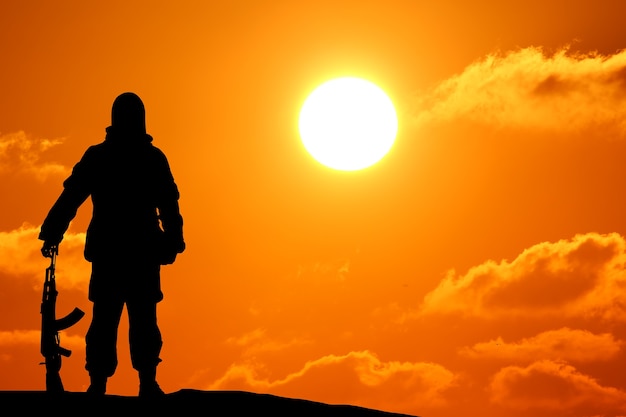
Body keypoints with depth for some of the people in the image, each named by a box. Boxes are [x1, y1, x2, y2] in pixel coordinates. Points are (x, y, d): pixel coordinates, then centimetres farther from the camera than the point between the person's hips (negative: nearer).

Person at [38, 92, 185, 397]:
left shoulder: (96, 156, 7)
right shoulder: (154, 158, 5)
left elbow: (70, 196, 2)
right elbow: (169, 205, -1)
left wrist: (52, 234, 0)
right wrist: (173, 242, -1)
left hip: (107, 249, 1)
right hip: (144, 250, -1)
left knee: (104, 317, 3)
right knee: (144, 318, 1)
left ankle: (98, 383, -4)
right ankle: (147, 382, -8)